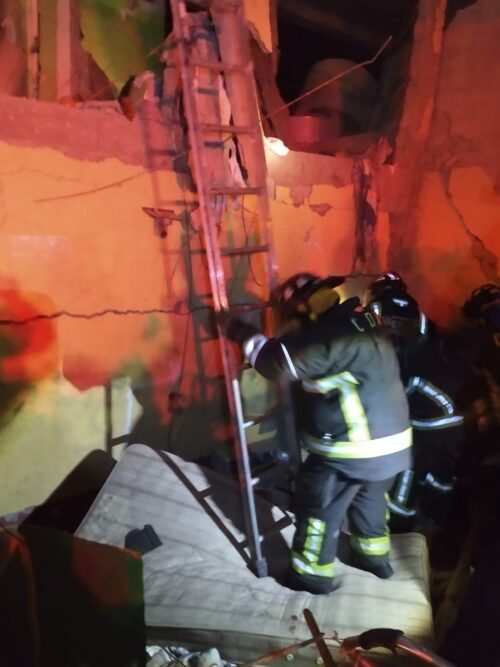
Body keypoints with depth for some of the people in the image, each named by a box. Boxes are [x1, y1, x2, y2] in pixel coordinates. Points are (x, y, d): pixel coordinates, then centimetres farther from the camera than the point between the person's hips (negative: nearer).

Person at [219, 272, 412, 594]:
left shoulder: (333, 335, -23)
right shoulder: (356, 323, 7)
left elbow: (279, 362, -26)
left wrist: (240, 331, -15)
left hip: (353, 451, -9)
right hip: (390, 443, 9)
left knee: (319, 509, 11)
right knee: (369, 498, 30)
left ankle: (313, 576, 27)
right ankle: (374, 556, 48)